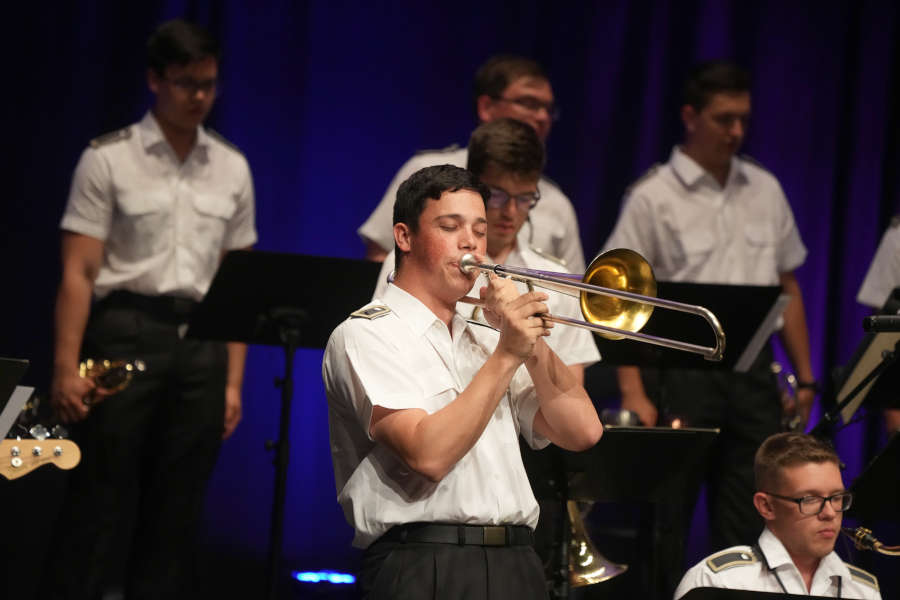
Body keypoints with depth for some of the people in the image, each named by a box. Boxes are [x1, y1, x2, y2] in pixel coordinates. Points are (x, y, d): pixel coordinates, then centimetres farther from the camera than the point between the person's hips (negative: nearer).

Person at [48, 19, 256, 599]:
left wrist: (233, 381, 8)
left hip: (202, 347, 4)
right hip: (126, 335, -4)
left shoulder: (232, 168, 13)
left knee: (176, 511, 5)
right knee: (100, 498, -4)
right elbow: (78, 273, -4)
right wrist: (66, 367, -13)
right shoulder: (109, 159, 1)